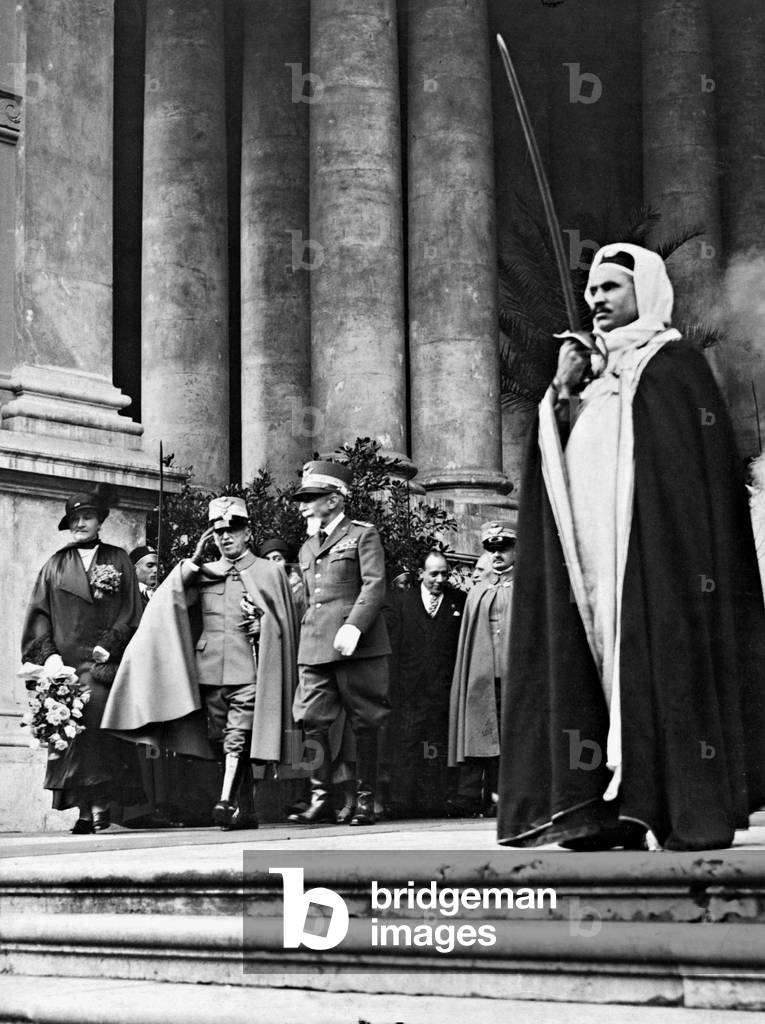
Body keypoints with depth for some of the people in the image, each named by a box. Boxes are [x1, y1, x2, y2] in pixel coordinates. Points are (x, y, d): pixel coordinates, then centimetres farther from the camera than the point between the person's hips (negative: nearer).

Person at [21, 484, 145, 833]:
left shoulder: (118, 560, 13)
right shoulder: (55, 565, 17)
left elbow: (130, 612, 5)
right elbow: (39, 614, 9)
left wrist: (107, 647, -8)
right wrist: (48, 654, -6)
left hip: (103, 662, -2)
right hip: (64, 663, 2)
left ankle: (100, 804, -19)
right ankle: (87, 807, -4)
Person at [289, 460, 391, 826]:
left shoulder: (363, 535, 3)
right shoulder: (307, 548, 23)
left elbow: (374, 586, -8)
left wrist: (353, 626, -20)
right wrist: (308, 637, 17)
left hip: (356, 645, -6)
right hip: (314, 648, 6)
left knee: (364, 724, -1)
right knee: (312, 721, -5)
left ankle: (365, 801, 5)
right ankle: (320, 799, -3)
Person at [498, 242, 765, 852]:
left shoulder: (674, 366, 1)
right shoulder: (592, 372, 21)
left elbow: (699, 470, -7)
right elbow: (554, 462, 16)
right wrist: (561, 390, 3)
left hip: (654, 553, -6)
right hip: (590, 557, 7)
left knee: (667, 661, -8)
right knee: (588, 665, 0)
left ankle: (696, 813, -3)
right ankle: (608, 808, 1)